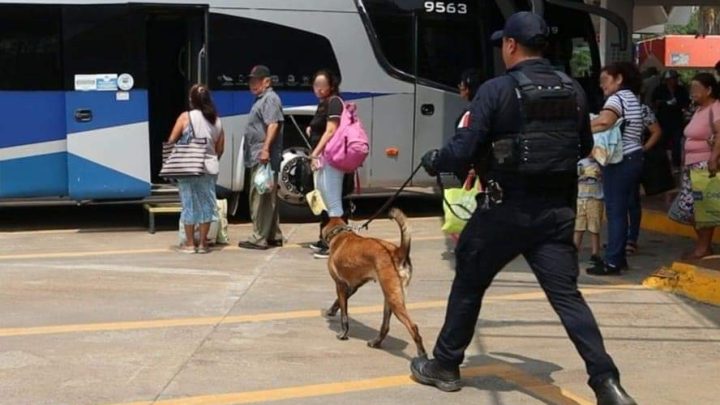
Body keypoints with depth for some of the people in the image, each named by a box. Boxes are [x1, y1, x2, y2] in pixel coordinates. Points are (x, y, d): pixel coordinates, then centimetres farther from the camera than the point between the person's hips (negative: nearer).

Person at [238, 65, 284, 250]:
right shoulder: (261, 99, 23)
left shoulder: (270, 99, -9)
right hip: (258, 157, 11)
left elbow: (273, 125, -22)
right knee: (268, 198, 13)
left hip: (264, 157, -11)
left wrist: (265, 149, -30)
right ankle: (274, 236, 19)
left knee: (260, 197, -11)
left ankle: (259, 238, -10)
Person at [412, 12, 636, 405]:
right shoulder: (573, 90, 7)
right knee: (566, 294, 5)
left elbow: (464, 151, -11)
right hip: (557, 210, 4)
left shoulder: (496, 90, -10)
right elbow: (584, 147, 17)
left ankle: (444, 366, 26)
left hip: (508, 210, -4)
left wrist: (432, 161, 8)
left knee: (468, 284, 13)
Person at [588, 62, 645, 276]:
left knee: (615, 211, -7)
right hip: (633, 159, 10)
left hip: (620, 161, -10)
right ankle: (619, 257, 19)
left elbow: (604, 121, -30)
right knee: (620, 210, 13)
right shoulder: (632, 98, 21)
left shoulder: (619, 97, -11)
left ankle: (612, 262, -4)